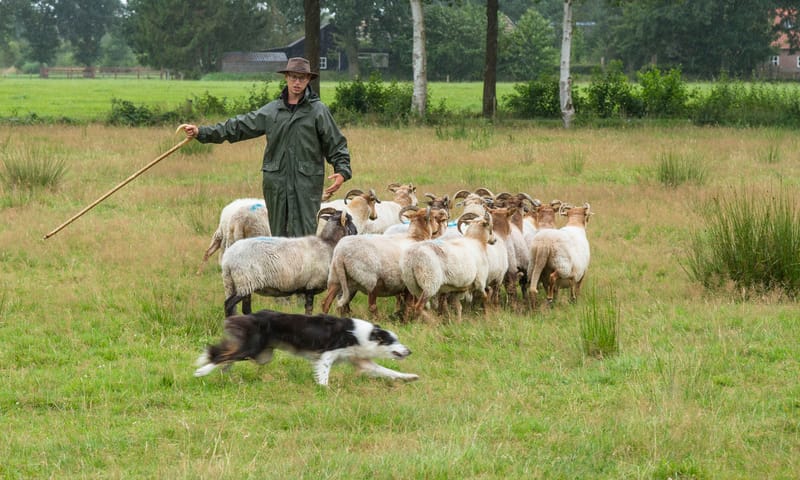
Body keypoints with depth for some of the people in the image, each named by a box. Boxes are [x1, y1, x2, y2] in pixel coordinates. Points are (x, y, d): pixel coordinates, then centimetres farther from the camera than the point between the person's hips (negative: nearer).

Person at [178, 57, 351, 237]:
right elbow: (238, 126, 12)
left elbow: (336, 144, 3)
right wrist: (201, 132, 8)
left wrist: (342, 171, -12)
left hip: (307, 183, -4)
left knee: (303, 235, -11)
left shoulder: (318, 110, 2)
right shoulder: (271, 111, 10)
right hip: (276, 182, 4)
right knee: (279, 236, 8)